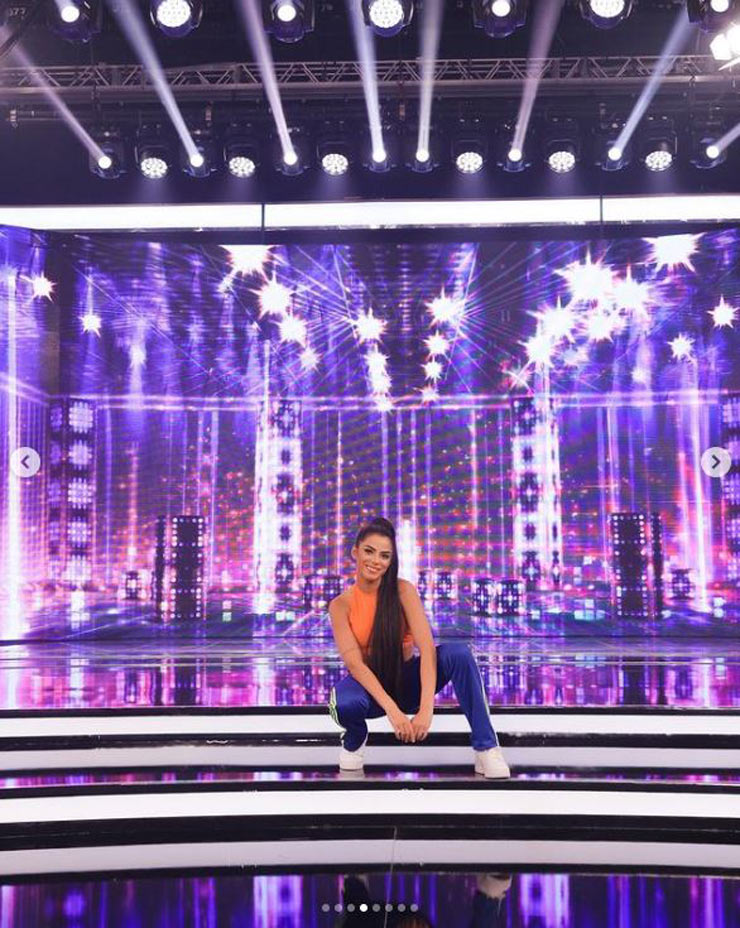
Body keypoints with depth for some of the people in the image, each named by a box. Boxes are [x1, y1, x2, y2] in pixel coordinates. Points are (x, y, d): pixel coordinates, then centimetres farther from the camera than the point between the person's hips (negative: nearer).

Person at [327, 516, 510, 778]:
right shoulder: (341, 605, -11)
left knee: (459, 653, -28)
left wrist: (426, 708, -35)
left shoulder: (403, 591, -12)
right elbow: (354, 663, -21)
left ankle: (485, 747, -21)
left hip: (406, 680, 1)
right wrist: (392, 710, -34)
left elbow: (427, 648, -22)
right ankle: (354, 740, -1)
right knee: (345, 704, -38)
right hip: (371, 685, -1)